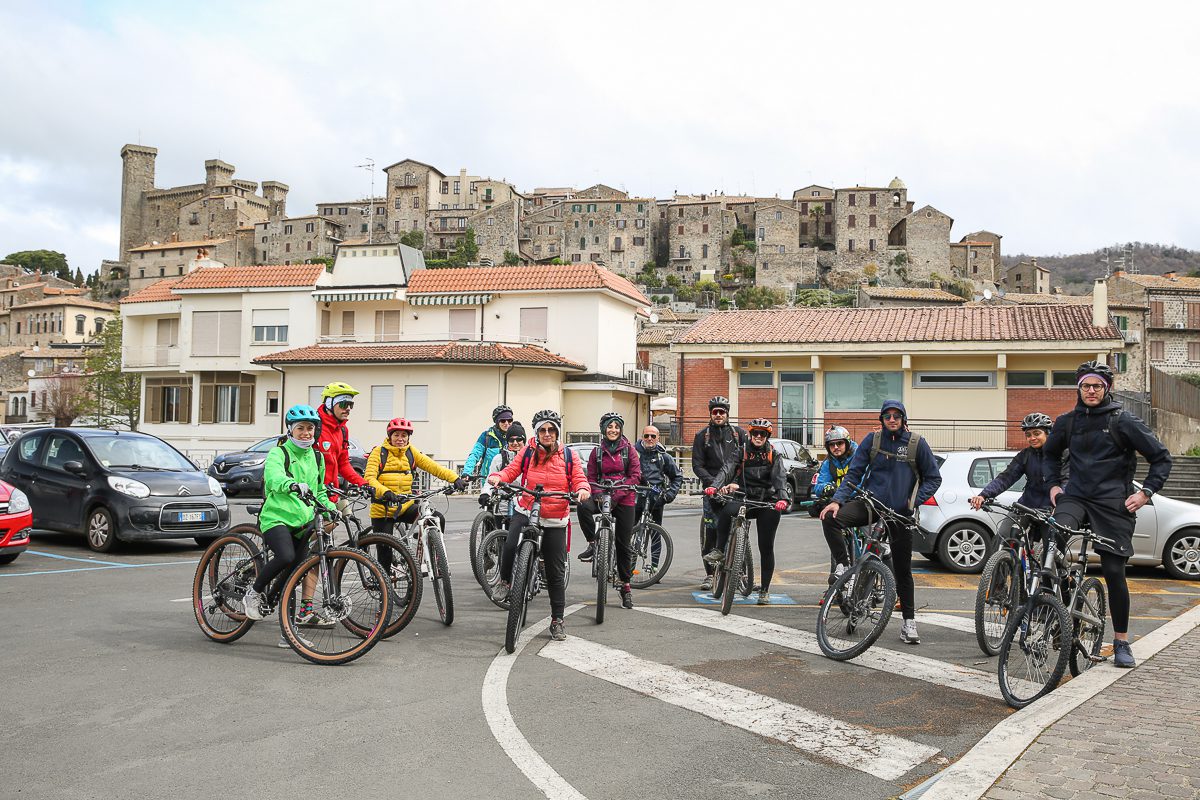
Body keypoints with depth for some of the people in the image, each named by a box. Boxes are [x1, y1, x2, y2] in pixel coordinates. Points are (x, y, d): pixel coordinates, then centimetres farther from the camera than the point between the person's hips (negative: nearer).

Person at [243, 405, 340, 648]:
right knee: (286, 557, -31)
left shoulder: (317, 458, 15)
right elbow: (274, 477, -27)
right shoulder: (278, 453, -4)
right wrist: (293, 485, -48)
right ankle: (255, 592, -5)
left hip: (302, 523, 6)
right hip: (277, 518, -6)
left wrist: (329, 506, 6)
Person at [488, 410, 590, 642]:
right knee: (510, 546, -31)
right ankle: (504, 581, 0)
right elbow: (512, 470, 1)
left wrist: (582, 490, -22)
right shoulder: (528, 452, 3)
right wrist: (497, 477, -21)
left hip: (555, 520, 1)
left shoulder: (568, 456, 3)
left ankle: (557, 620, 19)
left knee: (556, 572, 5)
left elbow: (579, 479, 2)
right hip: (525, 513, -1)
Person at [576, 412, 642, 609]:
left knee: (624, 544, 1)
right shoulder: (597, 451, 8)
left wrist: (618, 493, -16)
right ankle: (593, 544, -15)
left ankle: (625, 586, 14)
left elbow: (636, 476, -3)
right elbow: (591, 478, 6)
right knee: (584, 507, -33)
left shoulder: (629, 449, 3)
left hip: (624, 499, -1)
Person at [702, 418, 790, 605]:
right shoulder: (740, 452, 4)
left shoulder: (774, 456, 3)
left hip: (768, 502, 0)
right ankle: (719, 550, -18)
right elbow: (726, 470, -12)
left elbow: (780, 478, -12)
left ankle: (765, 589, 12)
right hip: (746, 498, 0)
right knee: (727, 510, -34)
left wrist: (782, 498, -32)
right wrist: (714, 486, -32)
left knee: (766, 547, -1)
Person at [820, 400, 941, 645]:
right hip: (870, 503, 1)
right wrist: (837, 500, -12)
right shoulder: (872, 439, 1)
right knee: (831, 518, -25)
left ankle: (909, 622, 16)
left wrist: (915, 500, -9)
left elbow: (933, 478, 6)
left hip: (900, 512, -1)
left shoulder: (917, 443, -1)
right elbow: (854, 473, 1)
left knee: (903, 569, 4)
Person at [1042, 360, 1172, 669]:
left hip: (1113, 504, -2)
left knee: (1114, 572, 0)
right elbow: (1051, 453, 26)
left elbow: (1161, 458, 1)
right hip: (1076, 495, 2)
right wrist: (1054, 484, 14)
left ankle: (1121, 642, 14)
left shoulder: (1123, 421, -3)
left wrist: (1146, 492, -8)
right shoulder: (1067, 422, 7)